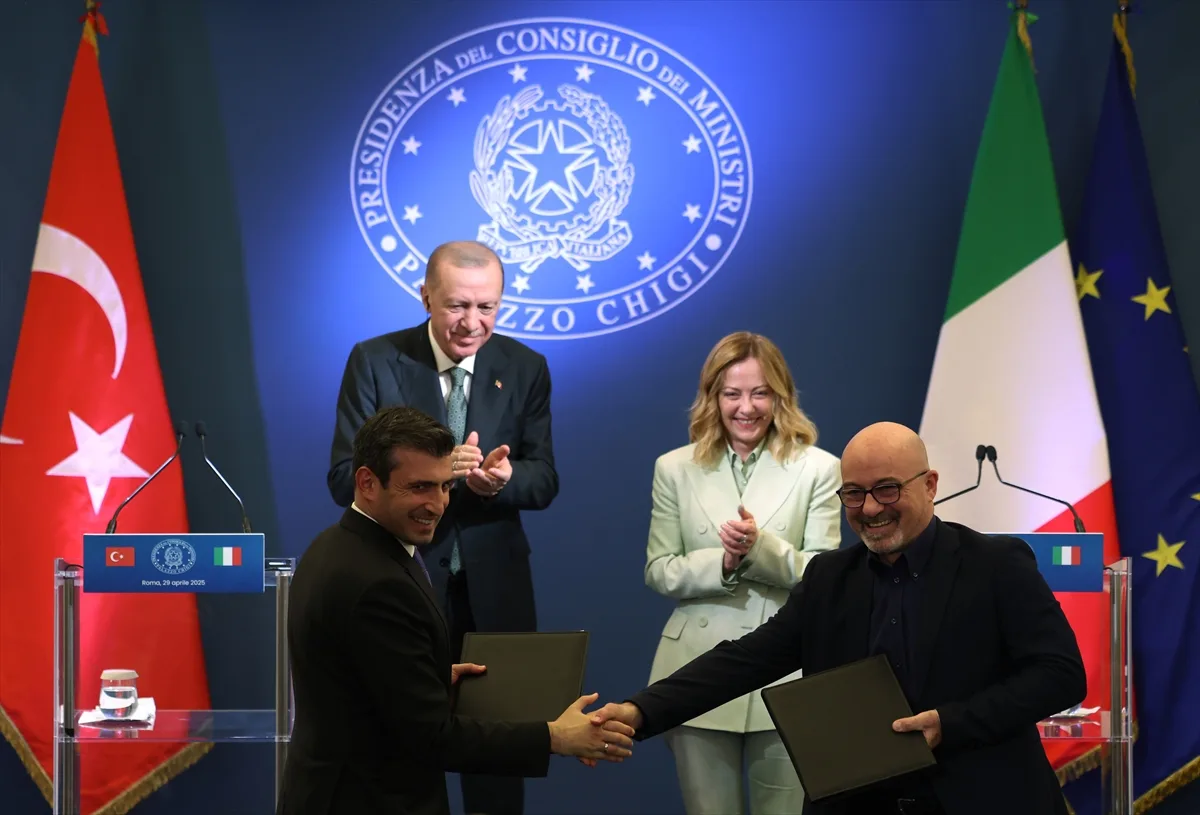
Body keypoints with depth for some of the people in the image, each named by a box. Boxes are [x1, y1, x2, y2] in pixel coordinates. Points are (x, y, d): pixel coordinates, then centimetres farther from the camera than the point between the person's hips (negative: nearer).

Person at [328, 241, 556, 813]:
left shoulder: (525, 368, 1)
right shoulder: (375, 362, -7)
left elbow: (544, 480, -1)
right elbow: (346, 479, -12)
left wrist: (501, 478, -26)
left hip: (493, 587, 2)